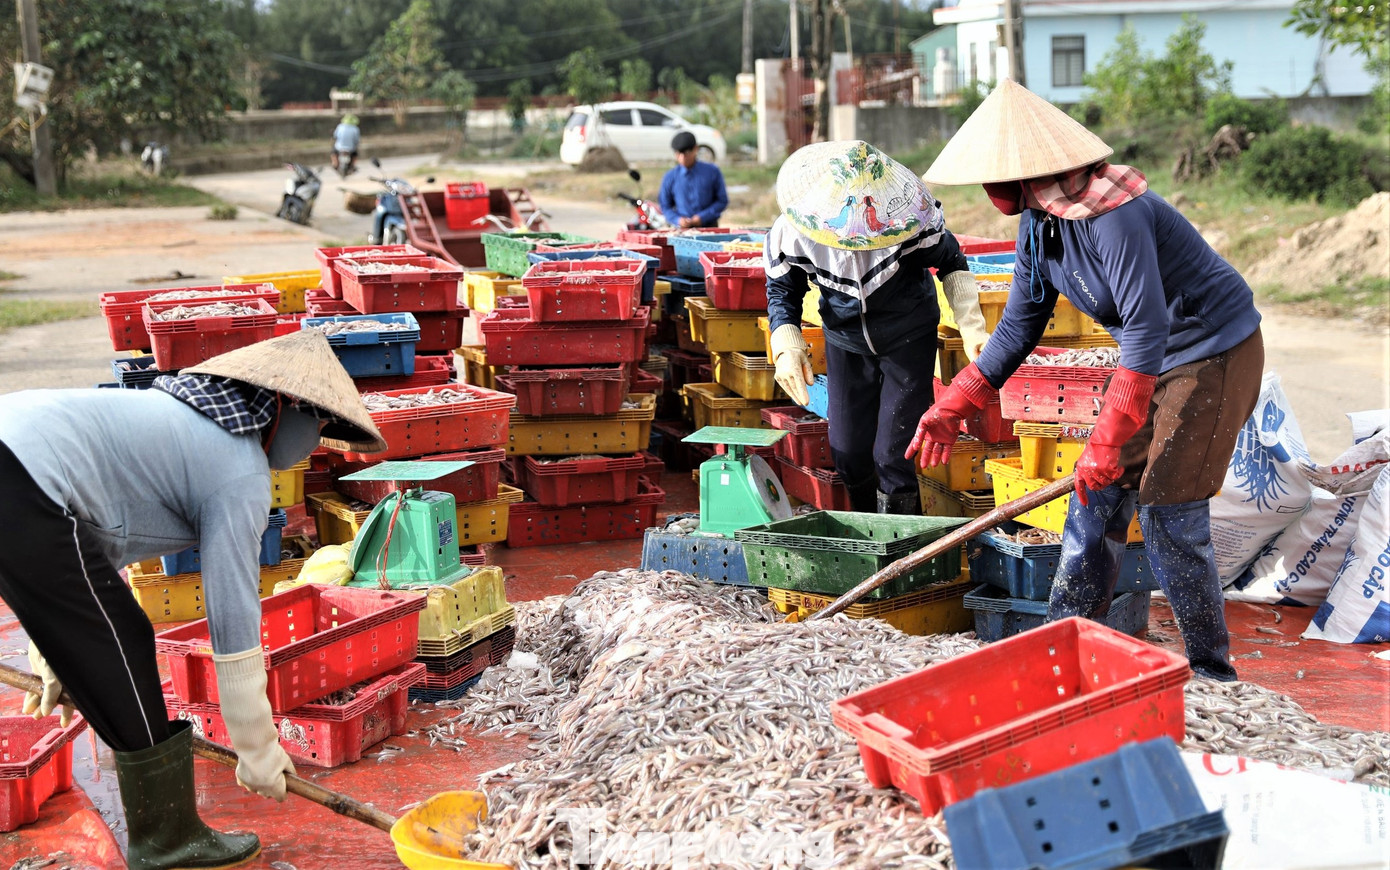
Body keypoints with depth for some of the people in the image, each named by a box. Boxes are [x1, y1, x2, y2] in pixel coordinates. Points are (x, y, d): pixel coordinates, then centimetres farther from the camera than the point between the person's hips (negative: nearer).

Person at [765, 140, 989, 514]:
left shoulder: (909, 219, -31)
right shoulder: (788, 235, -25)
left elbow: (950, 261, -9)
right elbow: (782, 290, -4)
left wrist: (972, 326, -17)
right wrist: (787, 348, -19)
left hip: (908, 338, -3)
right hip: (846, 340, 3)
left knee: (894, 454, -8)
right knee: (847, 453, 8)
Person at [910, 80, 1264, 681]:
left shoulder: (1111, 214, -29)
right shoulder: (1037, 224, 0)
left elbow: (1147, 329, -32)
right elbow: (1020, 326, 9)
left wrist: (1107, 441, -33)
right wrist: (951, 409, 5)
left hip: (1213, 354, -9)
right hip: (1156, 358, 9)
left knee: (1168, 517, -8)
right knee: (1097, 496, 9)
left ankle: (1211, 671, 6)